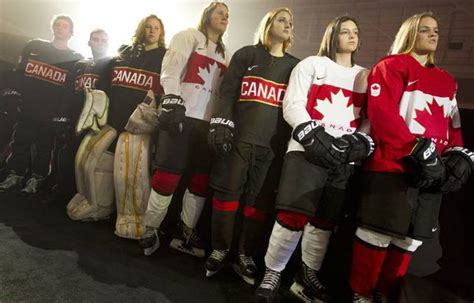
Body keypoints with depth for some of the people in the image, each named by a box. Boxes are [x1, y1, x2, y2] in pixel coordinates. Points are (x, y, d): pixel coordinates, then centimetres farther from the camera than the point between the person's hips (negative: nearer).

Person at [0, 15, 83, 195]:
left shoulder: (76, 59, 3)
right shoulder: (34, 46, 10)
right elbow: (18, 72, 11)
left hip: (52, 111, -2)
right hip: (27, 106, 3)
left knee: (44, 146, 6)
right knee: (20, 141, 8)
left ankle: (36, 179, 17)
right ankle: (15, 175, 21)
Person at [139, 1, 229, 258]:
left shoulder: (224, 54, 25)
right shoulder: (188, 37, 8)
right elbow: (171, 69, -8)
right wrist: (172, 100, -23)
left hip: (208, 121, 6)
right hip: (181, 115, -6)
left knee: (202, 180, 4)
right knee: (168, 177, -9)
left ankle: (184, 234, 17)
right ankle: (150, 231, 8)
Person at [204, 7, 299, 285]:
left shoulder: (295, 66, 17)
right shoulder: (246, 55, 10)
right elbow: (227, 93, 3)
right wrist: (221, 124, -9)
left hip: (271, 143, 2)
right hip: (237, 138, -1)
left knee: (258, 200, 2)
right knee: (227, 193, -1)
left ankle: (246, 255, 16)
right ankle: (220, 249, 16)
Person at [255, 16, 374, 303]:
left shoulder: (366, 76, 21)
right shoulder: (312, 64, 10)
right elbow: (292, 105, -1)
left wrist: (360, 142, -6)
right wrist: (314, 136, -15)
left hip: (343, 157, 4)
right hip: (307, 149, -4)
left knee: (325, 221, 7)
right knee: (294, 217, -14)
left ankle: (308, 277, 25)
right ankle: (272, 275, 5)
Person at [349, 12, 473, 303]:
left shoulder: (447, 80, 22)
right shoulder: (391, 66, 1)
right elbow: (382, 114, -12)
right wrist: (419, 151, -17)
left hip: (431, 173, 7)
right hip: (391, 168, -7)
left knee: (410, 239, 11)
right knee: (377, 234, -3)